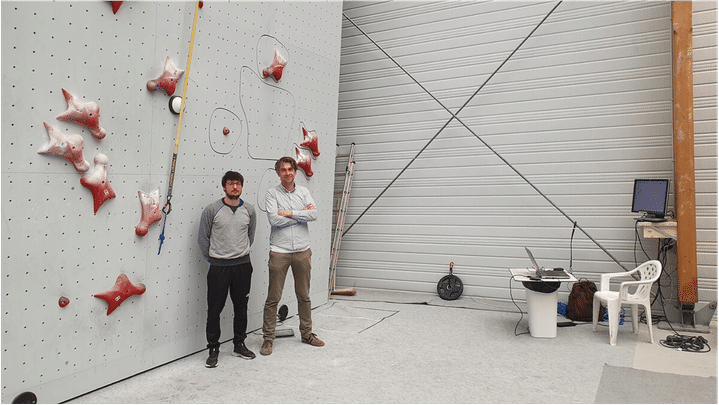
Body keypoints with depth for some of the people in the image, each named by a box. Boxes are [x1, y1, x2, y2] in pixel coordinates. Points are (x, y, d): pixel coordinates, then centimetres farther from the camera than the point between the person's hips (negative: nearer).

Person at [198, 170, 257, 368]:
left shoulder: (249, 210, 3)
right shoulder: (212, 210, -6)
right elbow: (203, 238, 2)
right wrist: (212, 258, 5)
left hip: (242, 265, 3)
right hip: (218, 267, -3)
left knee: (241, 307, 11)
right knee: (214, 309, 2)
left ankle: (239, 345, 26)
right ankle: (213, 349, 16)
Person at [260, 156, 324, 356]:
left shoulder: (304, 191, 7)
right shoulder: (272, 193, -2)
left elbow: (314, 214, -7)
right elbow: (274, 219, -16)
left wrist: (289, 213, -14)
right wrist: (301, 214, -8)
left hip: (302, 251, 3)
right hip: (279, 252, -3)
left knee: (304, 296, 14)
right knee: (273, 298, 2)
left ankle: (307, 333, 28)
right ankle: (268, 338, 13)